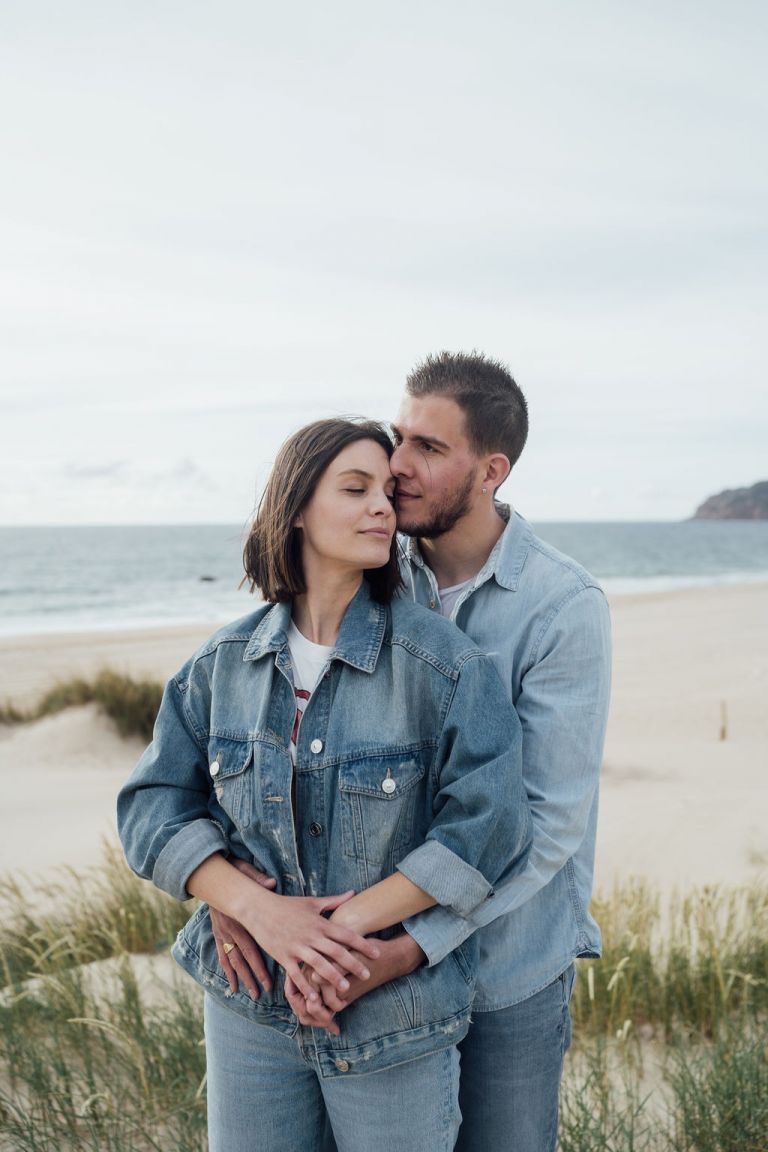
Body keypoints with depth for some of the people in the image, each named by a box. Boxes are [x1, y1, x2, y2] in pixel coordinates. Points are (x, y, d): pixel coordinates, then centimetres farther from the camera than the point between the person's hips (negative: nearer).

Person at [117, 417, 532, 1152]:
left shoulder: (444, 664, -13)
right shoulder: (223, 664, -3)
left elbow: (486, 827, -17)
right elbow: (153, 809, -4)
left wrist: (347, 923, -19)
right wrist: (260, 911, -19)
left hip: (396, 1015, -2)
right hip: (249, 1005, 3)